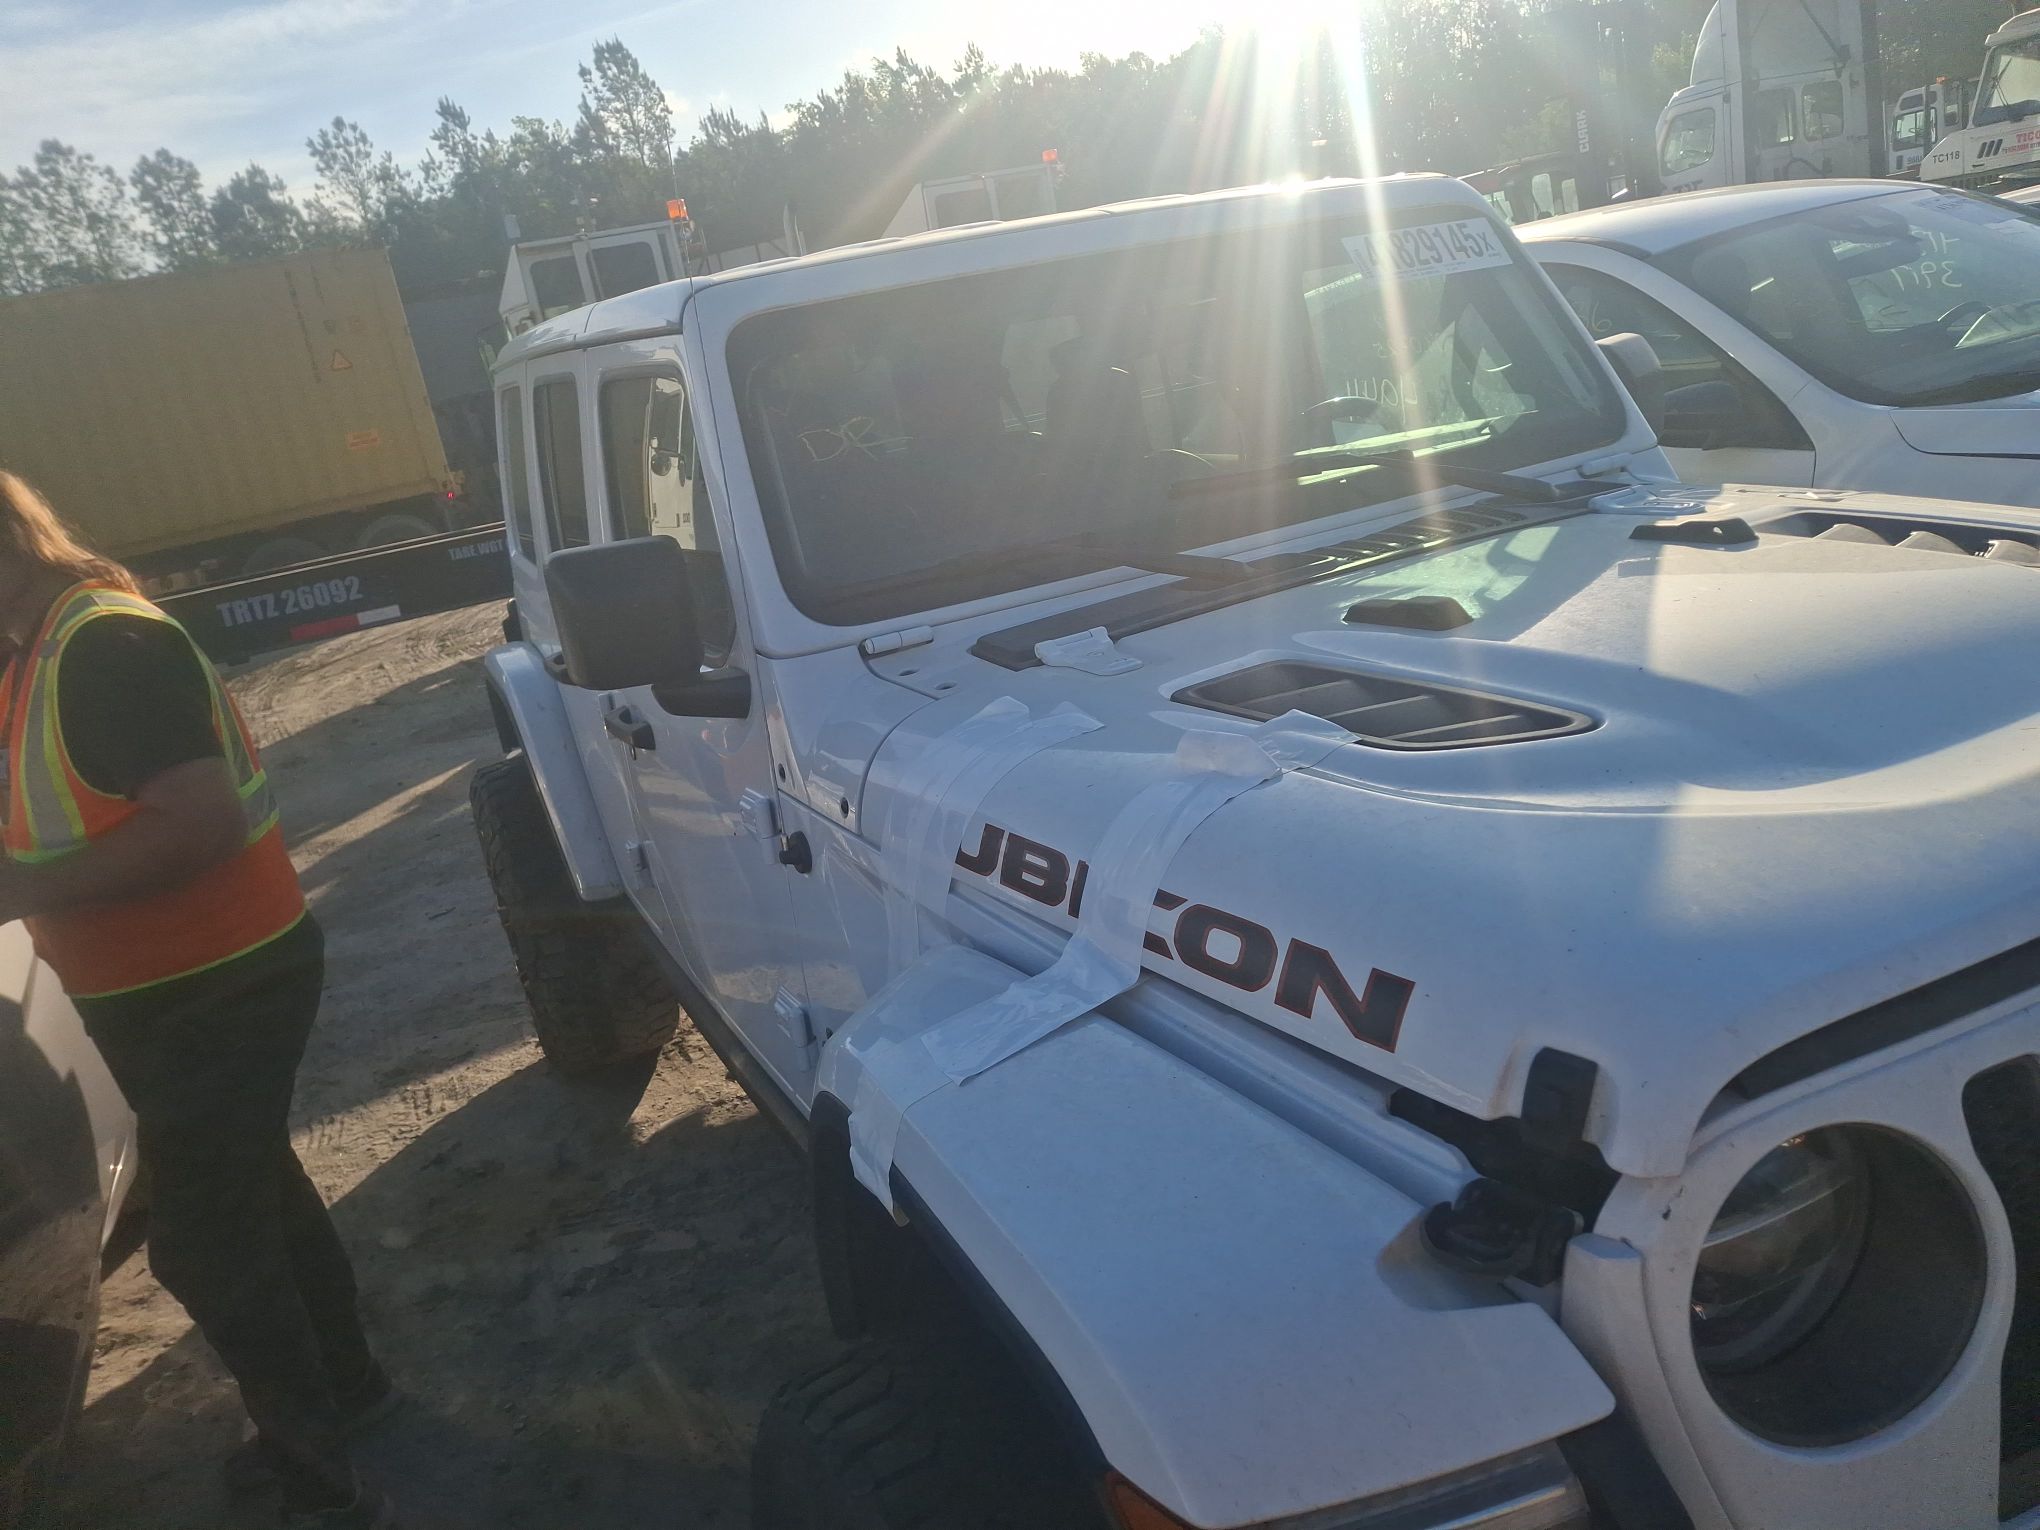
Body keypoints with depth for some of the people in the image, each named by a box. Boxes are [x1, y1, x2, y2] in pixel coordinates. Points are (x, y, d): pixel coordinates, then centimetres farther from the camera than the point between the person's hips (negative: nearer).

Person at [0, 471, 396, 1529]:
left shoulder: (108, 645, -23)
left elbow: (203, 821, -31)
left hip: (220, 991, -10)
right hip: (175, 991, 10)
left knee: (202, 1243, -1)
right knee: (256, 1193, 23)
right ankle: (342, 1384, 43)